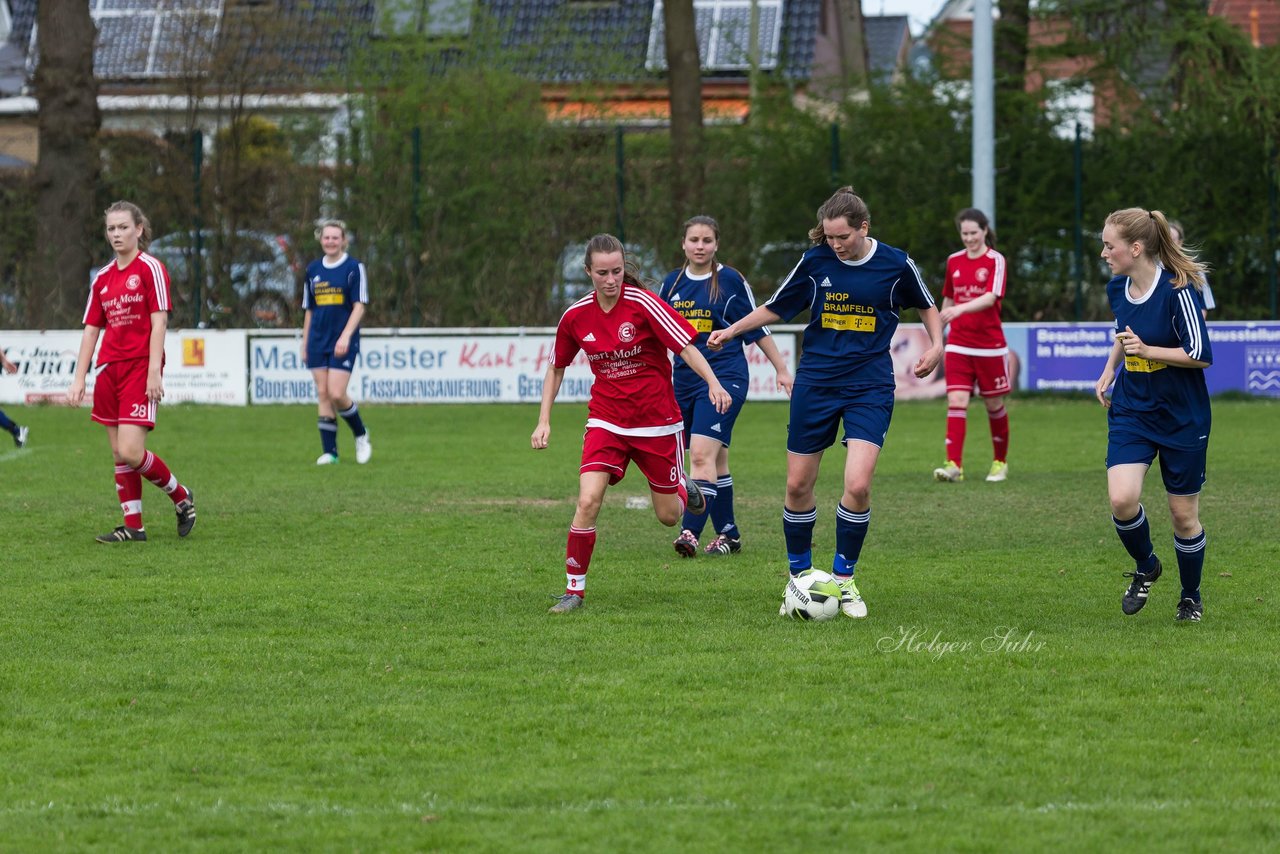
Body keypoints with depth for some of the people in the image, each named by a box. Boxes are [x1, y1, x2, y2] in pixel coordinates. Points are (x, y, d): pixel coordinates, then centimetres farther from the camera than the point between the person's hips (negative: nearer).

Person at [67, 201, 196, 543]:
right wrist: (79, 379, 8)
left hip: (140, 369, -6)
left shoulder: (150, 268, -5)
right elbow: (91, 330, 15)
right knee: (119, 454, 5)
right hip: (109, 370, 6)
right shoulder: (102, 278, 13)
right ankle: (133, 526, 10)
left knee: (130, 452, -14)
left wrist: (154, 372, -17)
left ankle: (181, 496, 8)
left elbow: (159, 322, -10)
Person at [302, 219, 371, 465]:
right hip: (318, 342, 5)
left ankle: (361, 435, 11)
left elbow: (359, 306, -8)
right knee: (323, 395, 0)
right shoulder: (313, 269, 12)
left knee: (336, 394, -13)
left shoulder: (354, 268, -2)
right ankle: (329, 451, 4)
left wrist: (346, 336, -19)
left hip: (343, 343, -5)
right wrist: (305, 343, 14)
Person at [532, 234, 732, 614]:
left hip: (657, 422, -2)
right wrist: (544, 421, 6)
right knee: (588, 501, -19)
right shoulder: (576, 316, -3)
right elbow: (556, 368, 12)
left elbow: (686, 346, -16)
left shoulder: (643, 304, -14)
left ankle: (684, 489, 46)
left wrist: (713, 383, -32)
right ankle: (574, 589, -7)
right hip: (606, 421, 2)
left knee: (669, 516, 8)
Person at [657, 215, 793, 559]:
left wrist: (781, 369, 5)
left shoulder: (731, 281, -2)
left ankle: (691, 532, -26)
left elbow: (757, 328, 4)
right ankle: (728, 534, 19)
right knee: (715, 460, 11)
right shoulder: (672, 283, 11)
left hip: (724, 377, -5)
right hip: (684, 379, 5)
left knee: (702, 455, -18)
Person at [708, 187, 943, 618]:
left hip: (870, 388, -2)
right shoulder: (816, 261, -1)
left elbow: (927, 306, 14)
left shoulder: (896, 264, -4)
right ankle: (800, 577, 22)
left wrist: (936, 345, -2)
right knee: (798, 485, 3)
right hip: (815, 384, 2)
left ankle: (844, 579, 3)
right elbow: (776, 308, 12)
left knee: (858, 486, -16)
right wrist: (732, 330, 3)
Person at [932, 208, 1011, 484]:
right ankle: (954, 465, -17)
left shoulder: (995, 260, -7)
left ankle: (1000, 462, 27)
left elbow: (991, 297, -22)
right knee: (956, 402, -11)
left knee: (994, 404, 9)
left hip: (989, 345, -3)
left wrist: (960, 309, -37)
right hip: (958, 344, 3)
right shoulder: (954, 261, 7)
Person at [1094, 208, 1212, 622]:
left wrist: (1147, 350, -23)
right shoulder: (1117, 289, 1)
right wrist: (1109, 370, 12)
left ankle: (1191, 596, 28)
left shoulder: (1178, 289, -20)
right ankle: (1145, 567, 13)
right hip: (1131, 412, 5)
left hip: (1182, 418, -5)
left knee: (1183, 514, 6)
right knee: (1122, 499, -16)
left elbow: (1201, 354, -18)